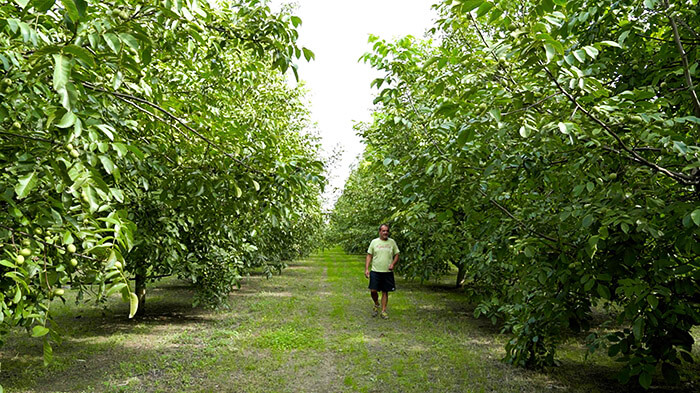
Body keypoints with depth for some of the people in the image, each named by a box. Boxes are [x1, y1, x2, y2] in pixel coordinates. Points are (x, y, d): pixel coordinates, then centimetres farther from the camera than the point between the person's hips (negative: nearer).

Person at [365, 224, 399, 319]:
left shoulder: (392, 242, 5)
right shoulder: (374, 242, 2)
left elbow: (396, 255, 9)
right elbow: (369, 256, 3)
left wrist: (393, 264, -10)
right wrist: (366, 269, -5)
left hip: (388, 272, 1)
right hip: (375, 271, 0)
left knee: (385, 292, 5)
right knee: (373, 290, -4)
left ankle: (383, 311, 15)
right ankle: (377, 304, 24)